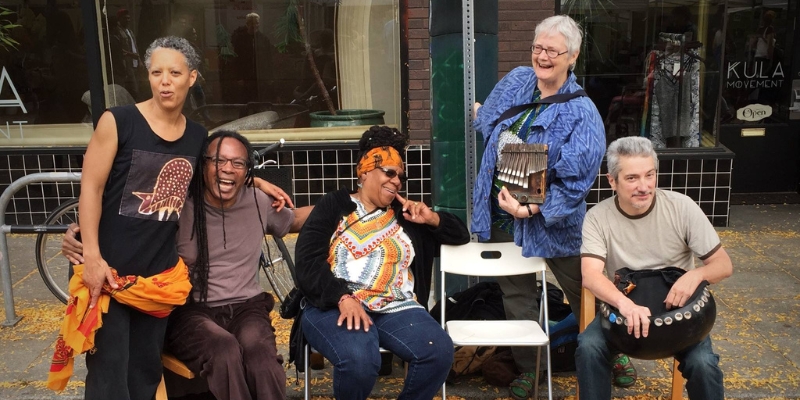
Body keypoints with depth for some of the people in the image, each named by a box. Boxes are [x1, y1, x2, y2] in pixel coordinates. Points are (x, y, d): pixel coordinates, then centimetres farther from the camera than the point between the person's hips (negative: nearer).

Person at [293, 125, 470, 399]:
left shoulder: (404, 214, 22)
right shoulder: (333, 206, 10)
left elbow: (460, 235, 25)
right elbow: (308, 260, -4)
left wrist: (432, 219, 5)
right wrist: (343, 298, -18)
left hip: (396, 309, 4)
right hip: (334, 307, -3)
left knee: (439, 351, -25)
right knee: (359, 360, -34)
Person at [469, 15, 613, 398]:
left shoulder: (582, 115, -17)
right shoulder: (515, 81, 0)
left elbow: (574, 183, -22)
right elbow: (486, 122, 24)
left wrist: (533, 209, -27)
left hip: (552, 220, -4)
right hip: (500, 213, 5)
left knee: (584, 294, 12)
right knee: (515, 294, 15)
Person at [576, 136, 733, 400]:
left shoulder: (681, 207, -12)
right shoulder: (597, 217, -13)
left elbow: (724, 265, -7)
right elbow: (590, 276, -26)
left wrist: (695, 274, -31)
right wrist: (624, 303, -47)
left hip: (679, 308, 0)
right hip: (622, 308, 0)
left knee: (703, 363, -25)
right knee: (588, 348, -25)